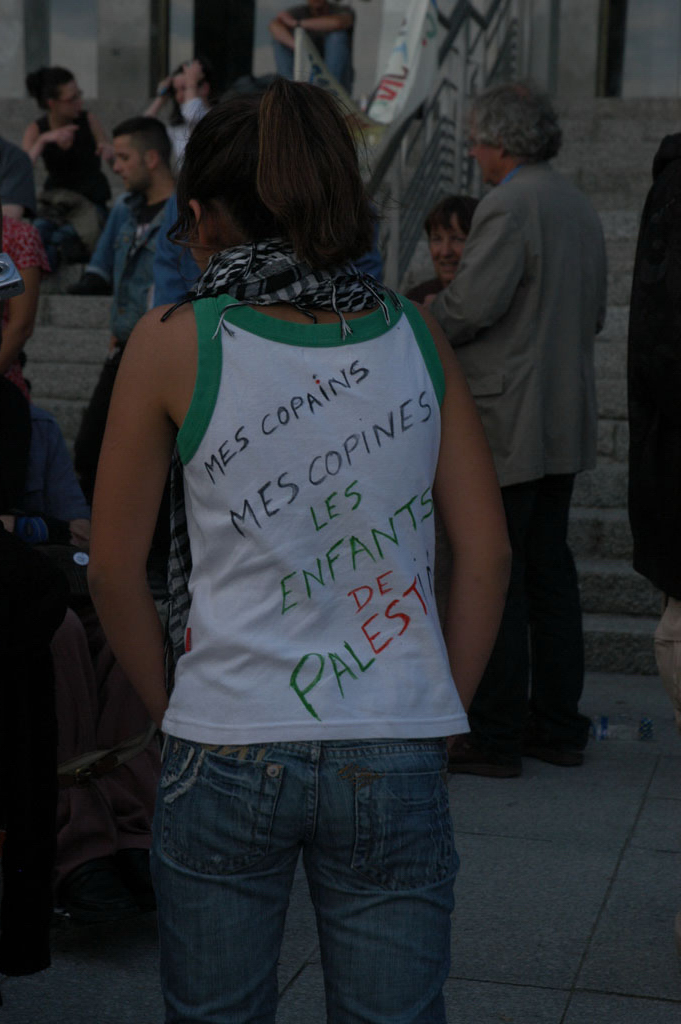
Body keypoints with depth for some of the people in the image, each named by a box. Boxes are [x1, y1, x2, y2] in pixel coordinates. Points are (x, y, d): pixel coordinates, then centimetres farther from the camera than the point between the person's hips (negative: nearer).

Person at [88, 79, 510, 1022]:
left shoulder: (174, 343, -4)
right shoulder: (415, 335, 3)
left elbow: (114, 571, 1)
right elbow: (487, 555, 4)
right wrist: (441, 708, 11)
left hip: (226, 755, -2)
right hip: (394, 759, 2)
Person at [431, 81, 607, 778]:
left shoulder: (509, 205, -14)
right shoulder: (581, 210, 15)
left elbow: (471, 304, -21)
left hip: (506, 422, -9)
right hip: (563, 422, 9)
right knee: (549, 571, 13)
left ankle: (494, 735, 1)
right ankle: (557, 726, 20)